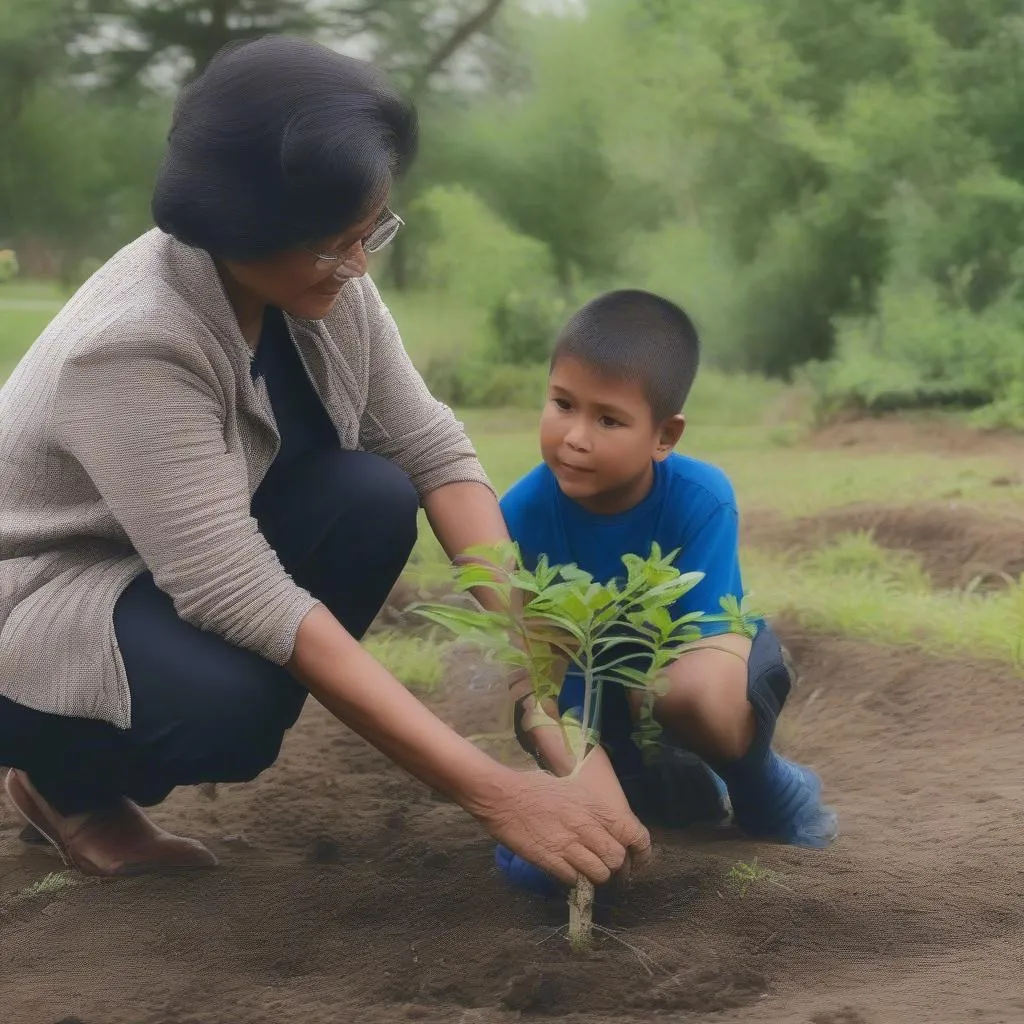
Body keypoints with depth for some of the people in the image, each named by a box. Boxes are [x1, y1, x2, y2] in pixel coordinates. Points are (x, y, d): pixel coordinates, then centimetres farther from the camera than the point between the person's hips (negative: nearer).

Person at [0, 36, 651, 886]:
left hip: (189, 560, 7)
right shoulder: (133, 347, -35)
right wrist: (491, 791, -43)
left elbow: (431, 448, -8)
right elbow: (244, 601, -40)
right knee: (227, 700, -34)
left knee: (373, 500, -18)